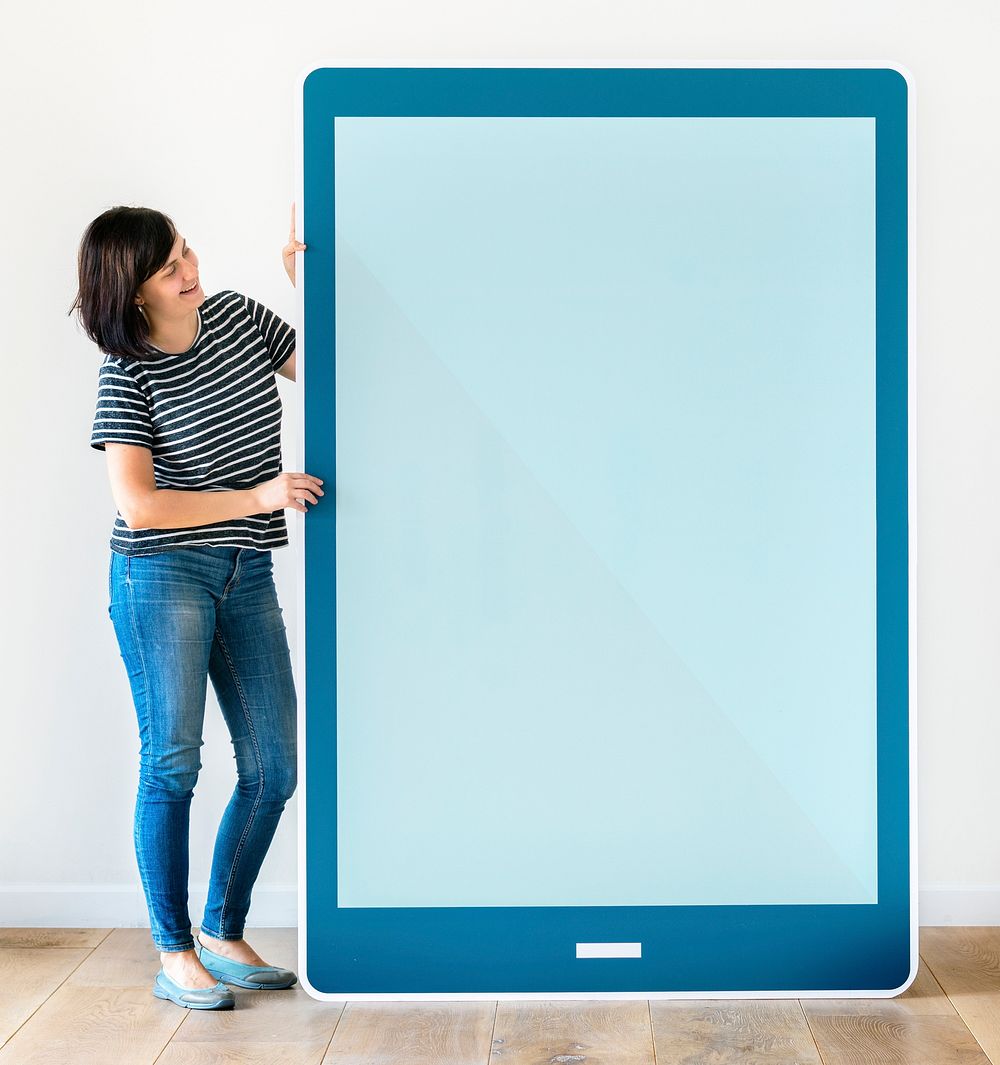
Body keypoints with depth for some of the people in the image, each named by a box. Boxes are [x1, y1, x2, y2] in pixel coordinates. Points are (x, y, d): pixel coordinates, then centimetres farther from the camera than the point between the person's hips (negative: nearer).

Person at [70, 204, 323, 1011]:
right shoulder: (129, 373, -9)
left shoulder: (238, 315, 6)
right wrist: (259, 498, -16)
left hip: (248, 576, 6)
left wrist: (308, 279, 3)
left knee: (273, 769, 5)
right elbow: (138, 503, -15)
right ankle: (175, 955, 10)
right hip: (161, 574, -5)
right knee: (171, 765, -3)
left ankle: (224, 935, 21)